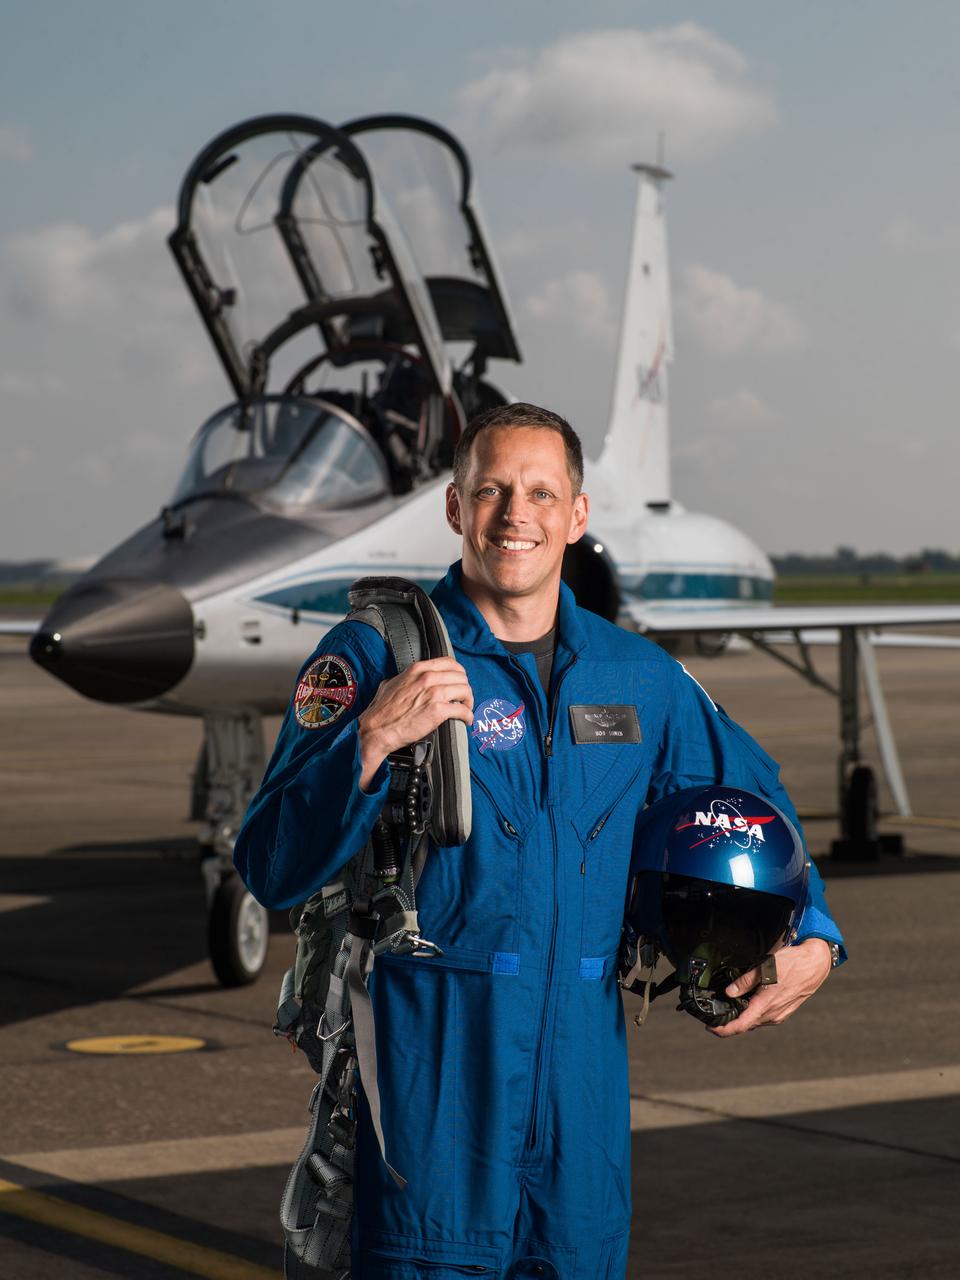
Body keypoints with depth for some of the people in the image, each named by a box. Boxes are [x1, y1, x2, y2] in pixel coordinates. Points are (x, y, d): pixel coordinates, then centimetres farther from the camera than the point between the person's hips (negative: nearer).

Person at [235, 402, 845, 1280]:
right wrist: (372, 740, -24)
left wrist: (810, 939, 11)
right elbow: (272, 872, -10)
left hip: (583, 1071, 4)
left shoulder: (640, 678, 10)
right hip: (432, 1078, -4)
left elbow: (751, 801, 26)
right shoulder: (374, 657, -4)